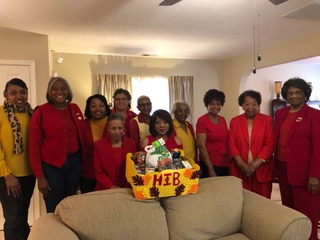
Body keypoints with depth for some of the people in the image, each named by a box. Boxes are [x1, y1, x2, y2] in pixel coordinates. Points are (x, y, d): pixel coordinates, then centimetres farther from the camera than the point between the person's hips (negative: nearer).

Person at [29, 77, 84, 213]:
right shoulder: (41, 112, -7)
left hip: (74, 163, 4)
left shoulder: (75, 109, 5)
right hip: (51, 165, -4)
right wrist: (40, 176, -10)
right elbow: (34, 145, -7)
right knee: (54, 211, 7)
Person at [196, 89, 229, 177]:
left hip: (225, 164, 6)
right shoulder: (202, 121, -10)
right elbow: (201, 146, -14)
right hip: (210, 164, -6)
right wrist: (211, 169, -16)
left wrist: (230, 160, 8)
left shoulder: (222, 119, 8)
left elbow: (226, 141, 15)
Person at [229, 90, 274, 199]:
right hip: (240, 170, 1)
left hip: (262, 170, -1)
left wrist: (254, 165, -12)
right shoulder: (234, 121, 6)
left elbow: (269, 145, -3)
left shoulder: (267, 120, 2)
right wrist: (243, 165, -11)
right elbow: (232, 145, 2)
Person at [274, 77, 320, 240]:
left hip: (303, 171, -5)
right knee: (288, 209, 15)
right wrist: (275, 165, 9)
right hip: (283, 169, 5)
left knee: (306, 214, 4)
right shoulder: (280, 113, 10)